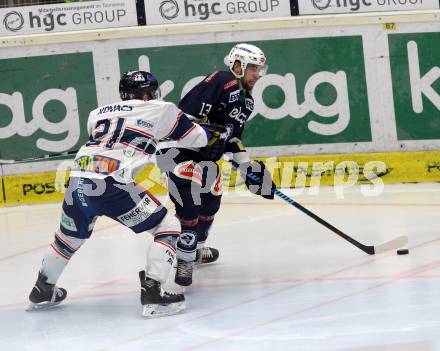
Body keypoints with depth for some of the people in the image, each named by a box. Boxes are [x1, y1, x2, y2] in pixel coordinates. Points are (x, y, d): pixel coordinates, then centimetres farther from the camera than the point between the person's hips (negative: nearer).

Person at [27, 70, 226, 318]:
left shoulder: (98, 114, 24)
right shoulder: (160, 110, 12)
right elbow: (194, 137, 18)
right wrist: (213, 134, 39)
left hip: (77, 182, 6)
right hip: (112, 186, -6)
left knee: (70, 238, 30)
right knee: (168, 227, 7)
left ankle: (42, 291, 44)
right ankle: (152, 293, -5)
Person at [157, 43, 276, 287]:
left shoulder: (246, 101, 13)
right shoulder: (221, 82, -17)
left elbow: (232, 138, 18)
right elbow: (187, 111, -25)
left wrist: (248, 168, 12)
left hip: (205, 154, 10)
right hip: (179, 145, -10)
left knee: (211, 200, 20)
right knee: (191, 201, -21)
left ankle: (196, 248, 42)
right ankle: (184, 260, -16)